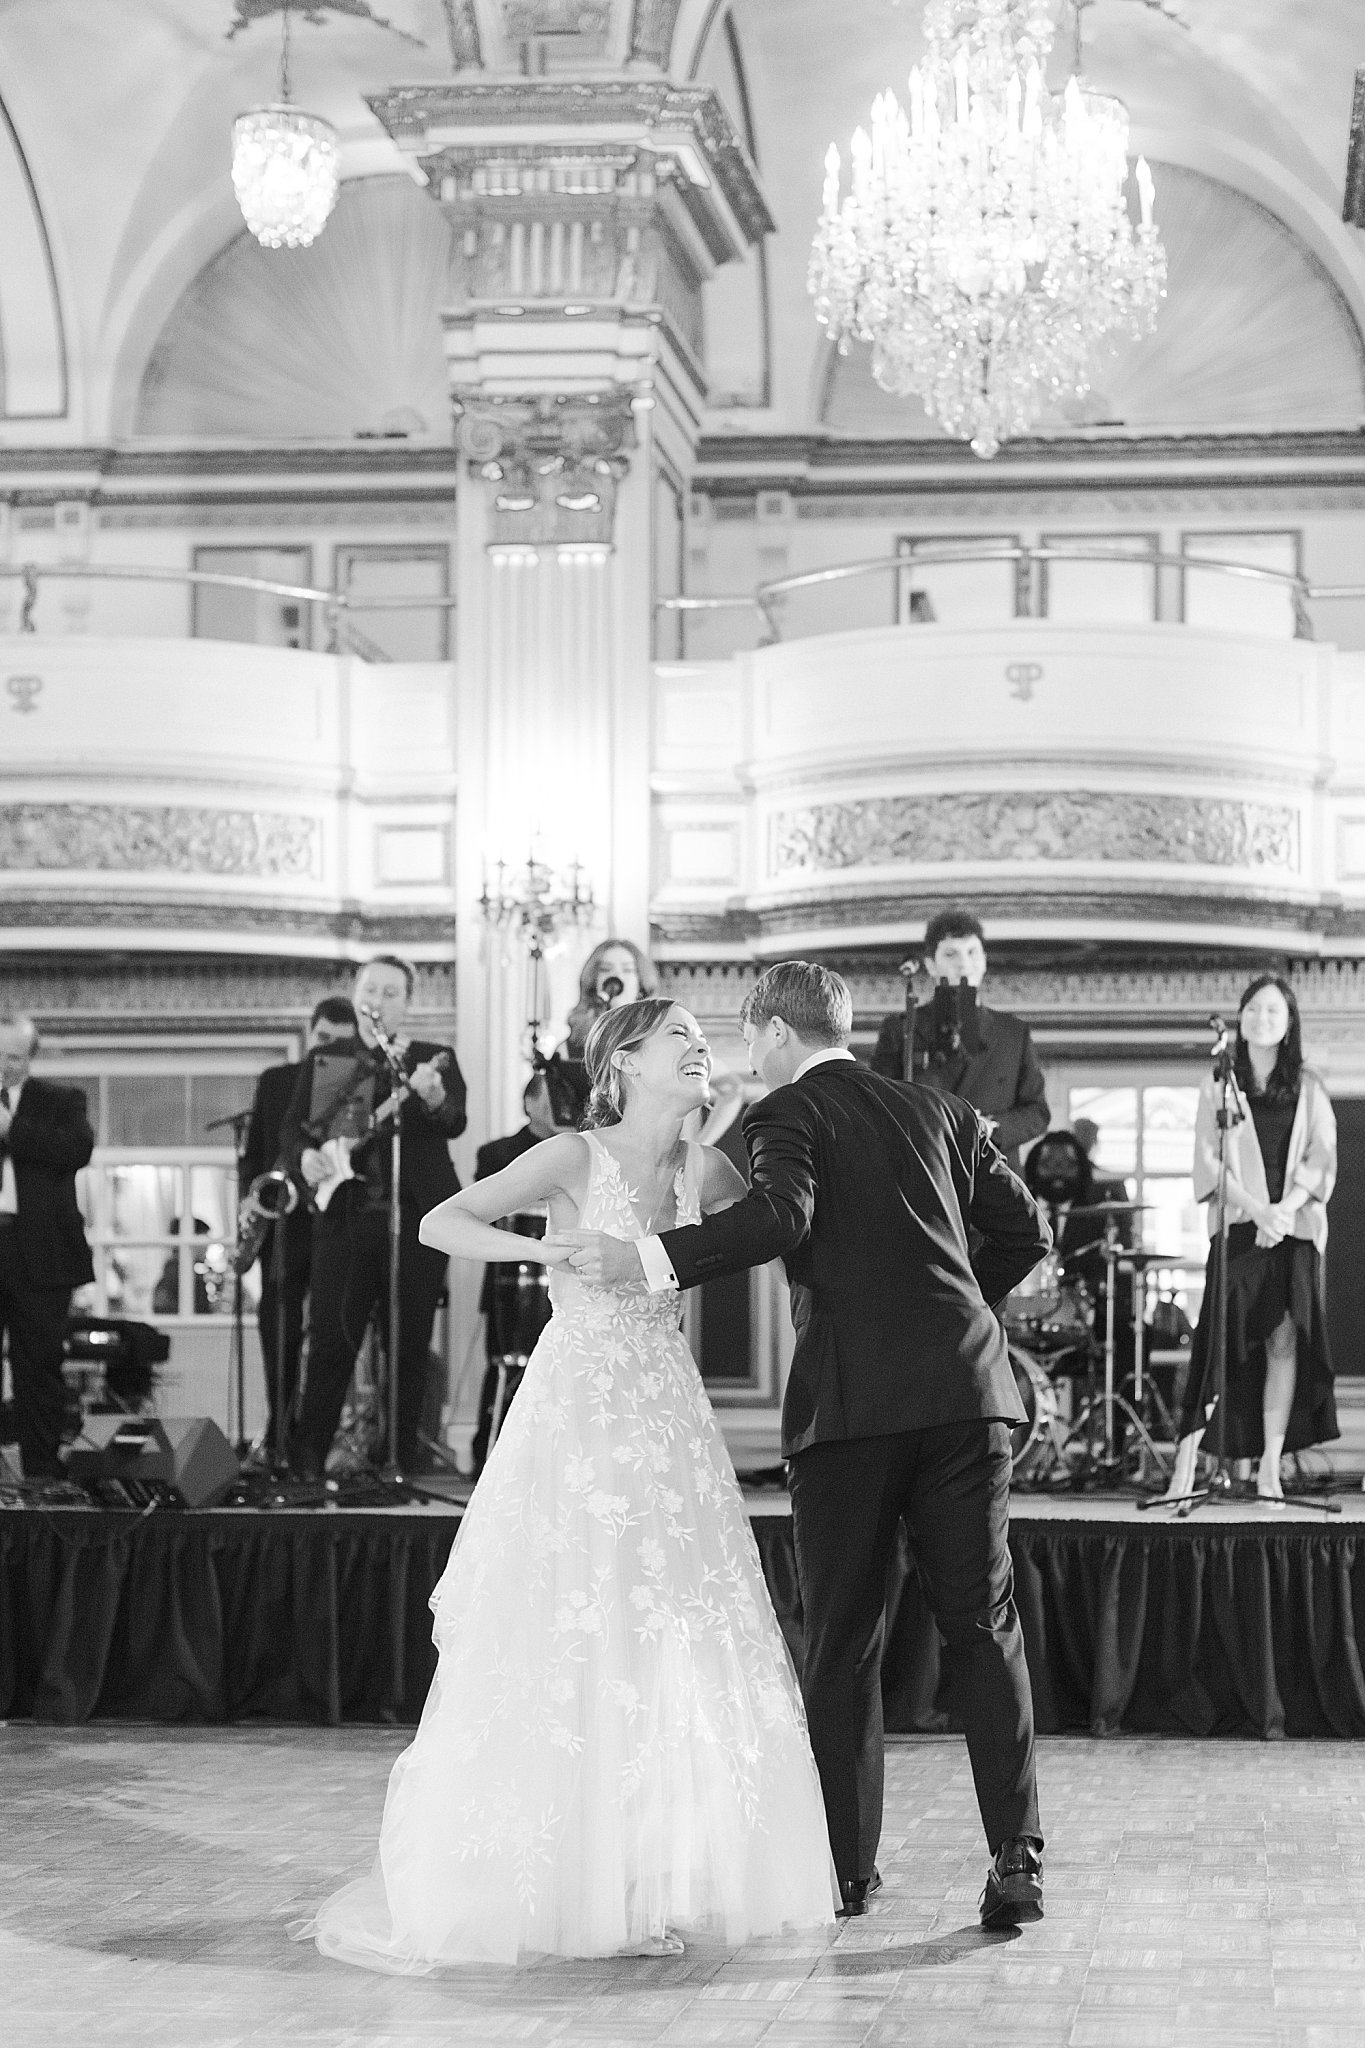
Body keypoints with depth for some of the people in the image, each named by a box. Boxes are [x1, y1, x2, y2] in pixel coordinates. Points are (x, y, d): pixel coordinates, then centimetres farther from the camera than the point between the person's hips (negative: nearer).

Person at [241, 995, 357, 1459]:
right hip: (283, 1222, 2)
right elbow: (253, 1150, 15)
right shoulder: (275, 1081, 13)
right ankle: (280, 1434, 8)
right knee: (278, 1331, 1)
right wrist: (250, 1195, -1)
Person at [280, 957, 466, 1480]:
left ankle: (400, 1462, 9)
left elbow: (454, 1124, -10)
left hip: (417, 1217, -1)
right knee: (330, 1342, -2)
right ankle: (306, 1461, 4)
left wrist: (433, 1096, -32)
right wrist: (305, 1157, -11)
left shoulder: (435, 1059, 7)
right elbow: (292, 1127, 11)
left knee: (410, 1347, 1)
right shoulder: (322, 1060, 13)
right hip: (344, 1214, 1)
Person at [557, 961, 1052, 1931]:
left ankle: (848, 1862, 8)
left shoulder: (789, 1112, 2)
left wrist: (649, 1260, -18)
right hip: (964, 1387, 4)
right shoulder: (942, 1111, 18)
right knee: (983, 1626, 5)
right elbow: (1025, 1228, 17)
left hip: (852, 1403, -4)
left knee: (842, 1642, 5)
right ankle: (1017, 1858, -2)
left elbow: (782, 1214, -17)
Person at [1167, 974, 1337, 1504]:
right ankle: (1186, 1462, -12)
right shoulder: (1217, 1085, 9)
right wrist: (1256, 1209, -13)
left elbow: (1320, 1158, 5)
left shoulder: (1309, 1089, 13)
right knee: (1222, 1343, -11)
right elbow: (1209, 1159, 0)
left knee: (1285, 1342, -2)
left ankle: (1270, 1470, 0)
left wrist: (1286, 1208, -11)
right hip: (1237, 1228, -2)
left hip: (1296, 1229, 2)